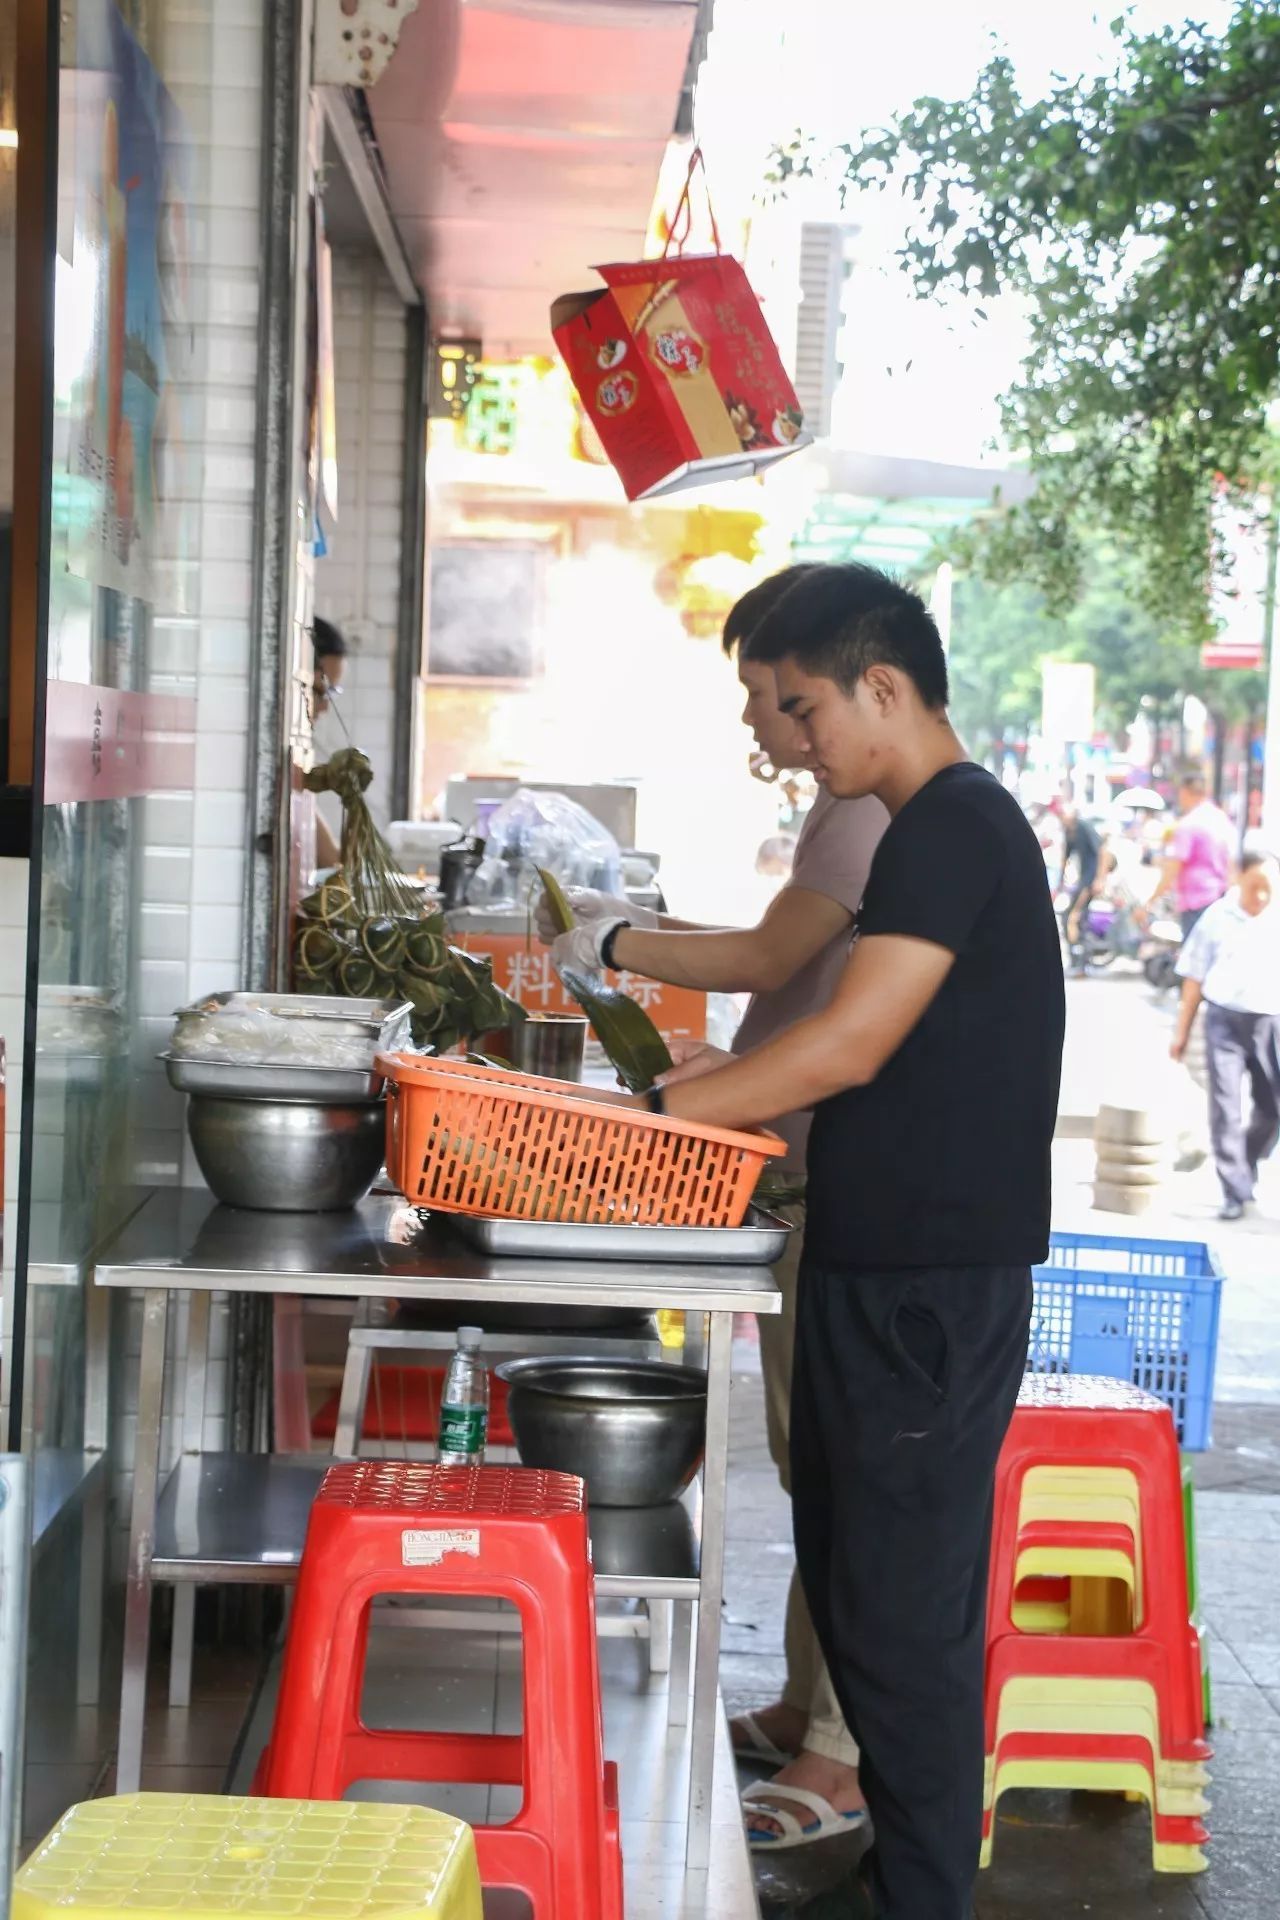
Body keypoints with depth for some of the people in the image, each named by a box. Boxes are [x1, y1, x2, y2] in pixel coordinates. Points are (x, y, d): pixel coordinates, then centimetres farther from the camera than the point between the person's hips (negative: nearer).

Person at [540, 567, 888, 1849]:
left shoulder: (874, 807, -15)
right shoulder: (854, 805, 17)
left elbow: (768, 961, -13)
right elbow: (788, 961, 20)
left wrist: (615, 947, -2)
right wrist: (641, 929, 16)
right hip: (810, 1177, 11)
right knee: (812, 1456, 17)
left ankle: (841, 1761, 1)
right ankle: (807, 1707, 28)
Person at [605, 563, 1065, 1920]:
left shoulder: (954, 826, -15)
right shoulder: (944, 827, 16)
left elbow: (849, 1048, -21)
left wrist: (650, 1109, -15)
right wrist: (700, 1093, 12)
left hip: (932, 1287, -10)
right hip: (890, 1272, 10)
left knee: (901, 1611, -4)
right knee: (858, 1584, 17)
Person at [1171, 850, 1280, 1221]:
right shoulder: (1217, 917, -1)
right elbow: (1195, 978, 4)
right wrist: (1182, 1030, 4)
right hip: (1225, 1020, -1)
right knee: (1225, 1110, -3)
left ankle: (1246, 1167, 32)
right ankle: (1235, 1193, 3)